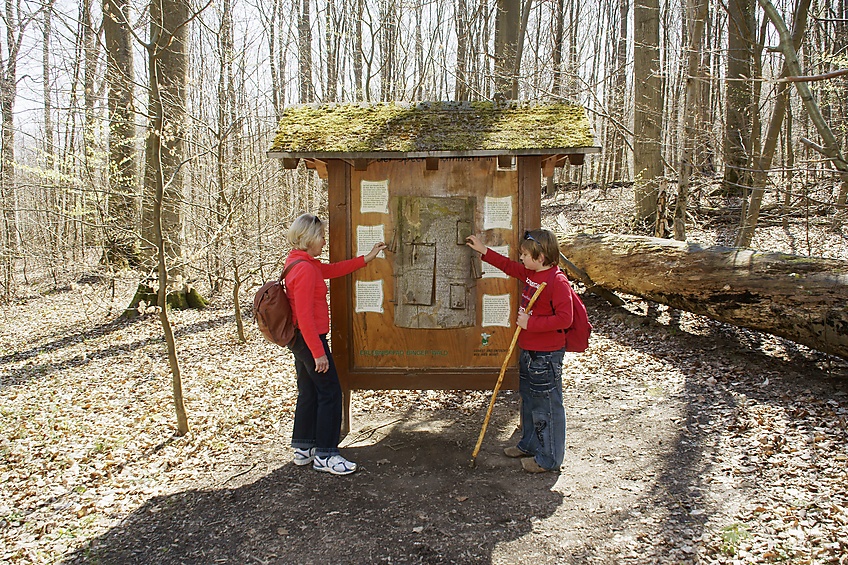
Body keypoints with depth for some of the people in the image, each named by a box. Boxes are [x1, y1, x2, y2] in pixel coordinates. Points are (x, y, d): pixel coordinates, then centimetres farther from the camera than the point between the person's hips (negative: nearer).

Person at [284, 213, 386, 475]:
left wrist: (367, 257, 19)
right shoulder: (305, 269, -22)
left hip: (301, 340, 10)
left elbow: (332, 269, 19)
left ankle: (303, 448, 26)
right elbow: (305, 316, -25)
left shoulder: (299, 262, 9)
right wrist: (318, 352, -23)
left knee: (309, 392, 17)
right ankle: (324, 455, 7)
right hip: (310, 339, -10)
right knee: (330, 392, -2)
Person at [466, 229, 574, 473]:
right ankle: (529, 445, 39)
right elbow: (509, 266, 24)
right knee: (528, 400, 22)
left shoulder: (557, 281, -20)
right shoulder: (530, 274, 7)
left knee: (546, 406, 2)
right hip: (528, 351, 10)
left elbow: (564, 318, -25)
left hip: (546, 355, -10)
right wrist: (483, 251, 22)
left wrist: (530, 323, -23)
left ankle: (549, 458, 16)